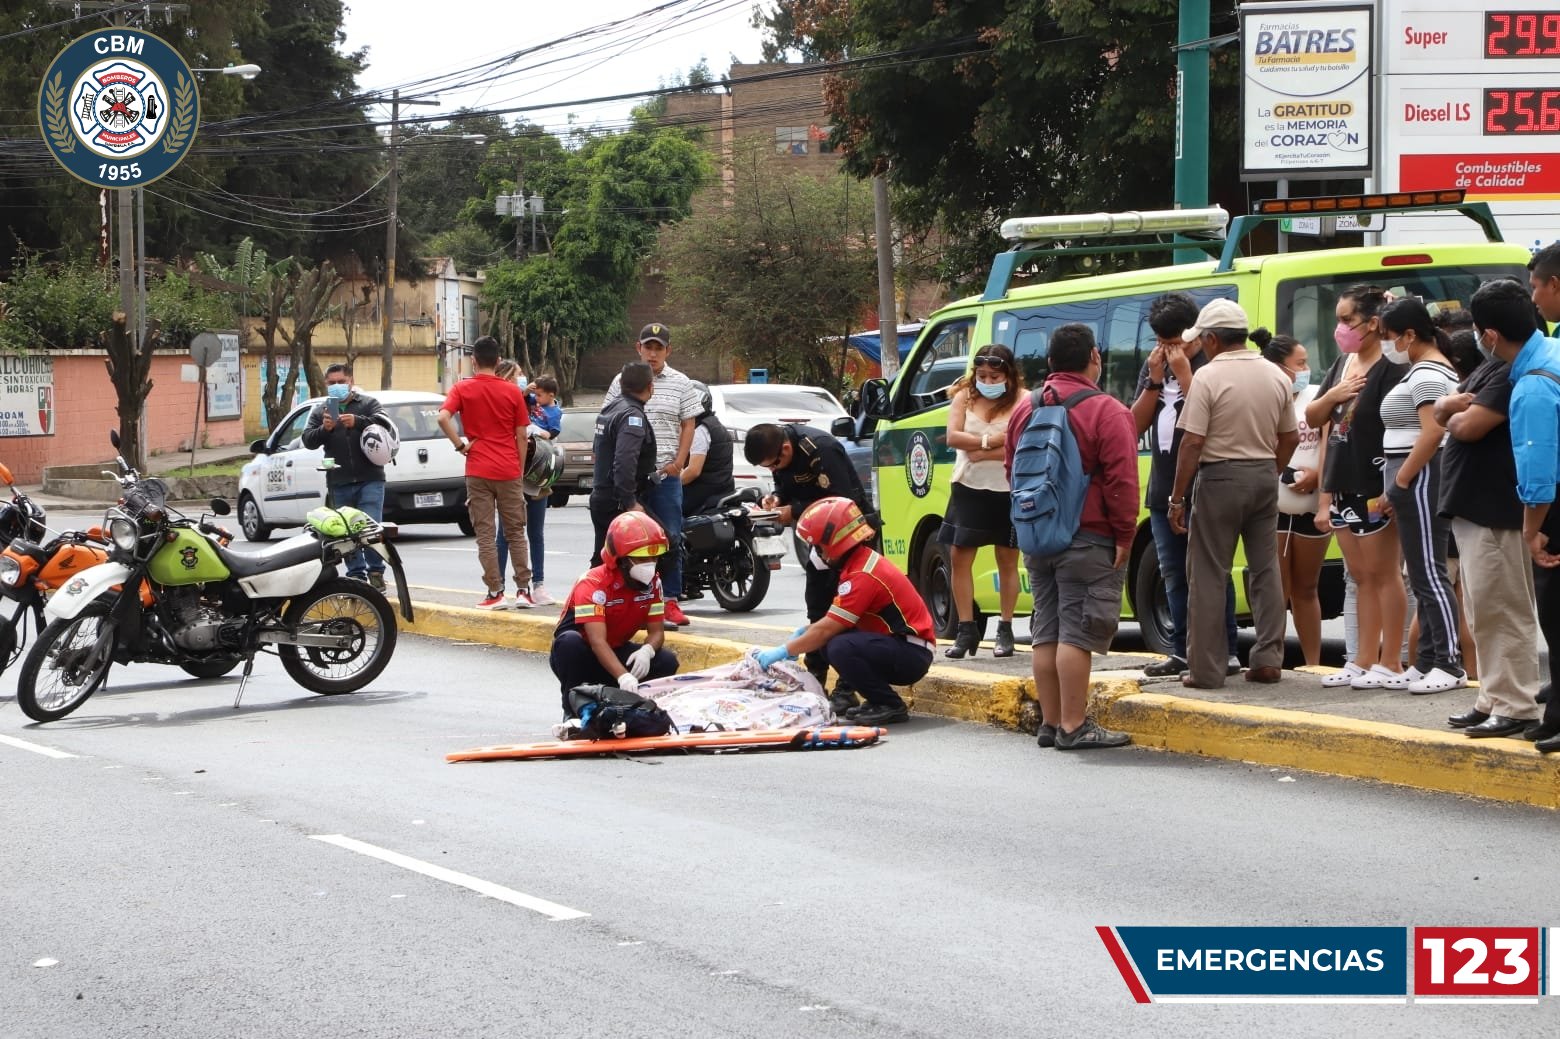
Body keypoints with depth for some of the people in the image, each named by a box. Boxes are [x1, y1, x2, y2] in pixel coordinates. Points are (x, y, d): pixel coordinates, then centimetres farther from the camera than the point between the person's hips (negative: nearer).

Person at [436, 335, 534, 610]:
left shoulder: (462, 389, -1)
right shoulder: (512, 391, 2)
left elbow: (443, 418, -18)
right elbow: (521, 436, 3)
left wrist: (461, 445, -7)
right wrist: (520, 469, 11)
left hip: (478, 471, -1)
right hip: (509, 471, 1)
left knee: (485, 534, 2)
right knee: (516, 531, 10)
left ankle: (495, 592, -2)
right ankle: (523, 590, 6)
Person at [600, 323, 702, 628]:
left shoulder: (681, 383, 5)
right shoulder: (622, 382, 5)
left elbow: (688, 425, 8)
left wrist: (678, 462, -3)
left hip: (666, 474, 0)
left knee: (671, 539, -2)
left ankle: (671, 602, 3)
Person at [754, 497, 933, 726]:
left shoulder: (862, 576, -21)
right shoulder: (864, 561, 10)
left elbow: (827, 629, -20)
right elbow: (834, 620, 18)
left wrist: (783, 651, -13)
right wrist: (805, 633, 5)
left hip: (913, 655, -10)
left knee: (840, 648, -30)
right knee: (824, 643, 3)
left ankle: (891, 706, -13)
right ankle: (879, 700, 8)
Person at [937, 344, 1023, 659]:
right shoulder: (965, 397, 3)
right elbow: (953, 436, -8)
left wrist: (980, 453, -19)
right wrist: (990, 441, -18)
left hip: (1007, 492, -3)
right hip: (968, 489, 3)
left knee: (1007, 561, 6)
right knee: (959, 558, 1)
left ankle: (1005, 631, 15)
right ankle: (966, 630, 8)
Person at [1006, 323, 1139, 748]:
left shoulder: (1024, 409, 10)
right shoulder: (1106, 412, -12)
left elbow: (1012, 471, 18)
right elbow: (1121, 481, -16)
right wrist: (1124, 536, -11)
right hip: (1087, 539, -7)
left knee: (1047, 632, 11)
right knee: (1077, 632, -7)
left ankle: (1050, 722, 15)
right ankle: (1074, 726, -8)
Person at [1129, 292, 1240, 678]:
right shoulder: (1153, 367, 12)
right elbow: (1136, 425, 8)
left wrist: (1184, 375, -20)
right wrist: (1154, 382, -5)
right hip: (1163, 489, 7)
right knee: (1174, 574, 12)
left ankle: (1226, 652, -2)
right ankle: (1181, 651, 19)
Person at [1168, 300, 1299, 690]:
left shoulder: (1209, 376, -13)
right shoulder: (1277, 377, 5)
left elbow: (1192, 443, -15)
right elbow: (1290, 438, 11)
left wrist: (1177, 499, -10)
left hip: (1221, 477, -6)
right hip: (1265, 476, 6)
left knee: (1209, 576, 0)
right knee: (1265, 568, 13)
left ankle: (1206, 669, 0)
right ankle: (1268, 660, 12)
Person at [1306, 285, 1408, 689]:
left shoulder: (1389, 368, -13)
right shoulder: (1342, 365, 13)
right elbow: (1313, 418, 17)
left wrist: (1389, 489, -22)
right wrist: (1331, 395, -5)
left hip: (1373, 488, -8)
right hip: (1342, 486, 8)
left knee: (1383, 574, -2)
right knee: (1361, 577, 12)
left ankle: (1390, 665, 2)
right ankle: (1363, 662, 17)